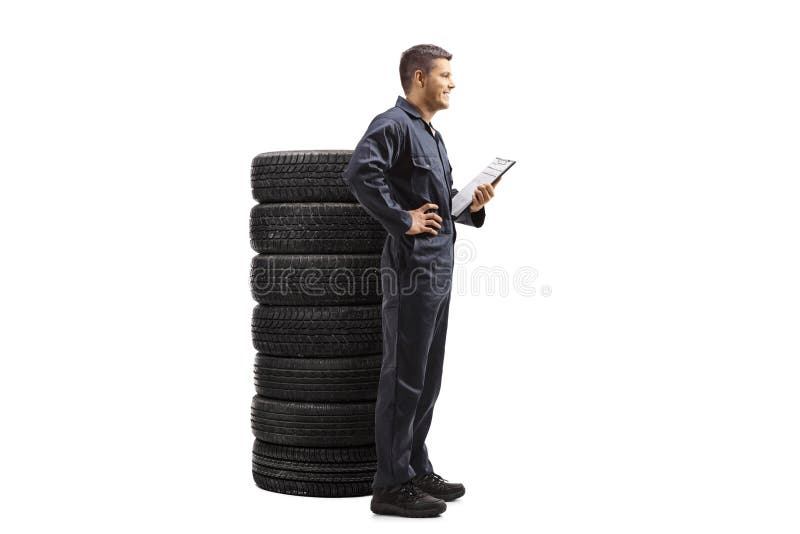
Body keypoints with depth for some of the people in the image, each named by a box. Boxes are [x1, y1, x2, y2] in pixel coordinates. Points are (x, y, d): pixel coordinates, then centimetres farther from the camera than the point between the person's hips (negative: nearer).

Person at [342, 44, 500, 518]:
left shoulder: (433, 135, 20)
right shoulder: (394, 124, -11)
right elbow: (359, 171, -28)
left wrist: (472, 205, 7)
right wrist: (402, 220, -22)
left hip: (440, 266, 10)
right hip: (412, 266, -10)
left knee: (427, 378, 15)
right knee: (404, 378, -5)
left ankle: (417, 470, 26)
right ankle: (392, 486, 1)